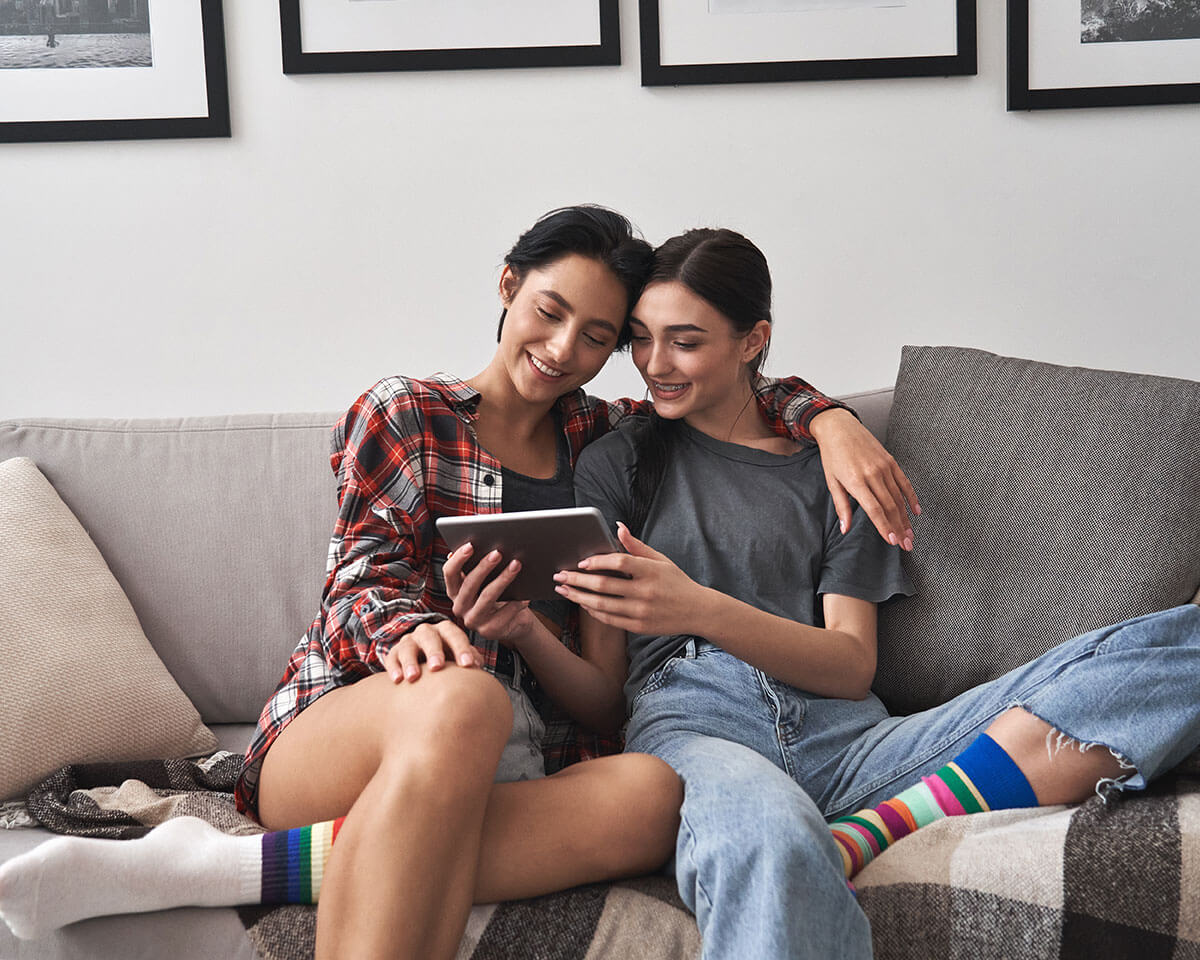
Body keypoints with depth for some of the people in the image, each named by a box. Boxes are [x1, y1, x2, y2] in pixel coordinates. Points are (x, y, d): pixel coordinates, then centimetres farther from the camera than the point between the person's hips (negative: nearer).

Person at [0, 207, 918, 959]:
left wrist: (828, 418, 7)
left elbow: (743, 396, 31)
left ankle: (221, 868, -34)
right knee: (462, 697, -41)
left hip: (508, 768, 4)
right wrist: (415, 635, -25)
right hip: (341, 729, -3)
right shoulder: (403, 415, 12)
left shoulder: (604, 442, 22)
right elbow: (366, 583, -1)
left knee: (651, 794, -34)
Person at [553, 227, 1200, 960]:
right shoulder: (619, 462, 20)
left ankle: (853, 840, -30)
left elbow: (853, 667, 7)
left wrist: (701, 610, -9)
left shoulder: (829, 469, 21)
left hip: (839, 734, 4)